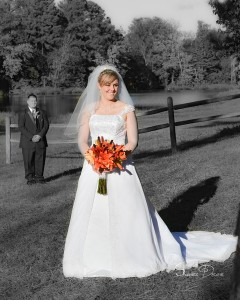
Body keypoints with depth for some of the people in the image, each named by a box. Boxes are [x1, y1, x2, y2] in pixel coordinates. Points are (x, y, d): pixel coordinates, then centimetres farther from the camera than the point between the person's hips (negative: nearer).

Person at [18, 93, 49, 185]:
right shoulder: (23, 114, 4)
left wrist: (40, 135, -9)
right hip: (28, 142, -2)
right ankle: (30, 178, 9)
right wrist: (31, 137, -13)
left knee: (40, 160, 2)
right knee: (28, 161, -1)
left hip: (40, 140, 2)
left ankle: (39, 176, 13)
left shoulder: (42, 113, 13)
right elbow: (21, 127, -4)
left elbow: (46, 125, 6)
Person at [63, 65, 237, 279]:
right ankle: (94, 259, 15)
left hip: (120, 167, -2)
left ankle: (134, 256, 12)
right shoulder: (89, 109, 10)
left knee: (127, 212, -2)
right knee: (92, 213, 2)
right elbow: (82, 141, 5)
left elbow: (133, 142, -3)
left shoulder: (126, 109, 4)